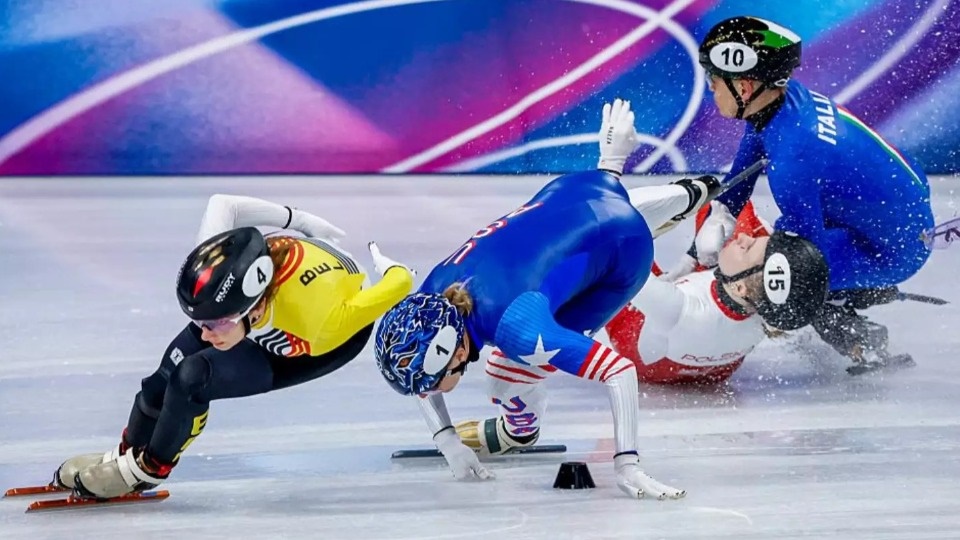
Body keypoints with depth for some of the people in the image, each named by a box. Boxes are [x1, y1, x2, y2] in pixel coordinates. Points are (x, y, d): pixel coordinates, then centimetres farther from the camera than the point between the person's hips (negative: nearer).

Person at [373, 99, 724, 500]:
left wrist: (626, 464, -40)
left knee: (510, 378, -8)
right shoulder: (429, 299, -21)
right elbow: (416, 374, 0)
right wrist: (445, 439, -11)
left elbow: (619, 371, -39)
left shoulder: (518, 329, -40)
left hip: (626, 248, -6)